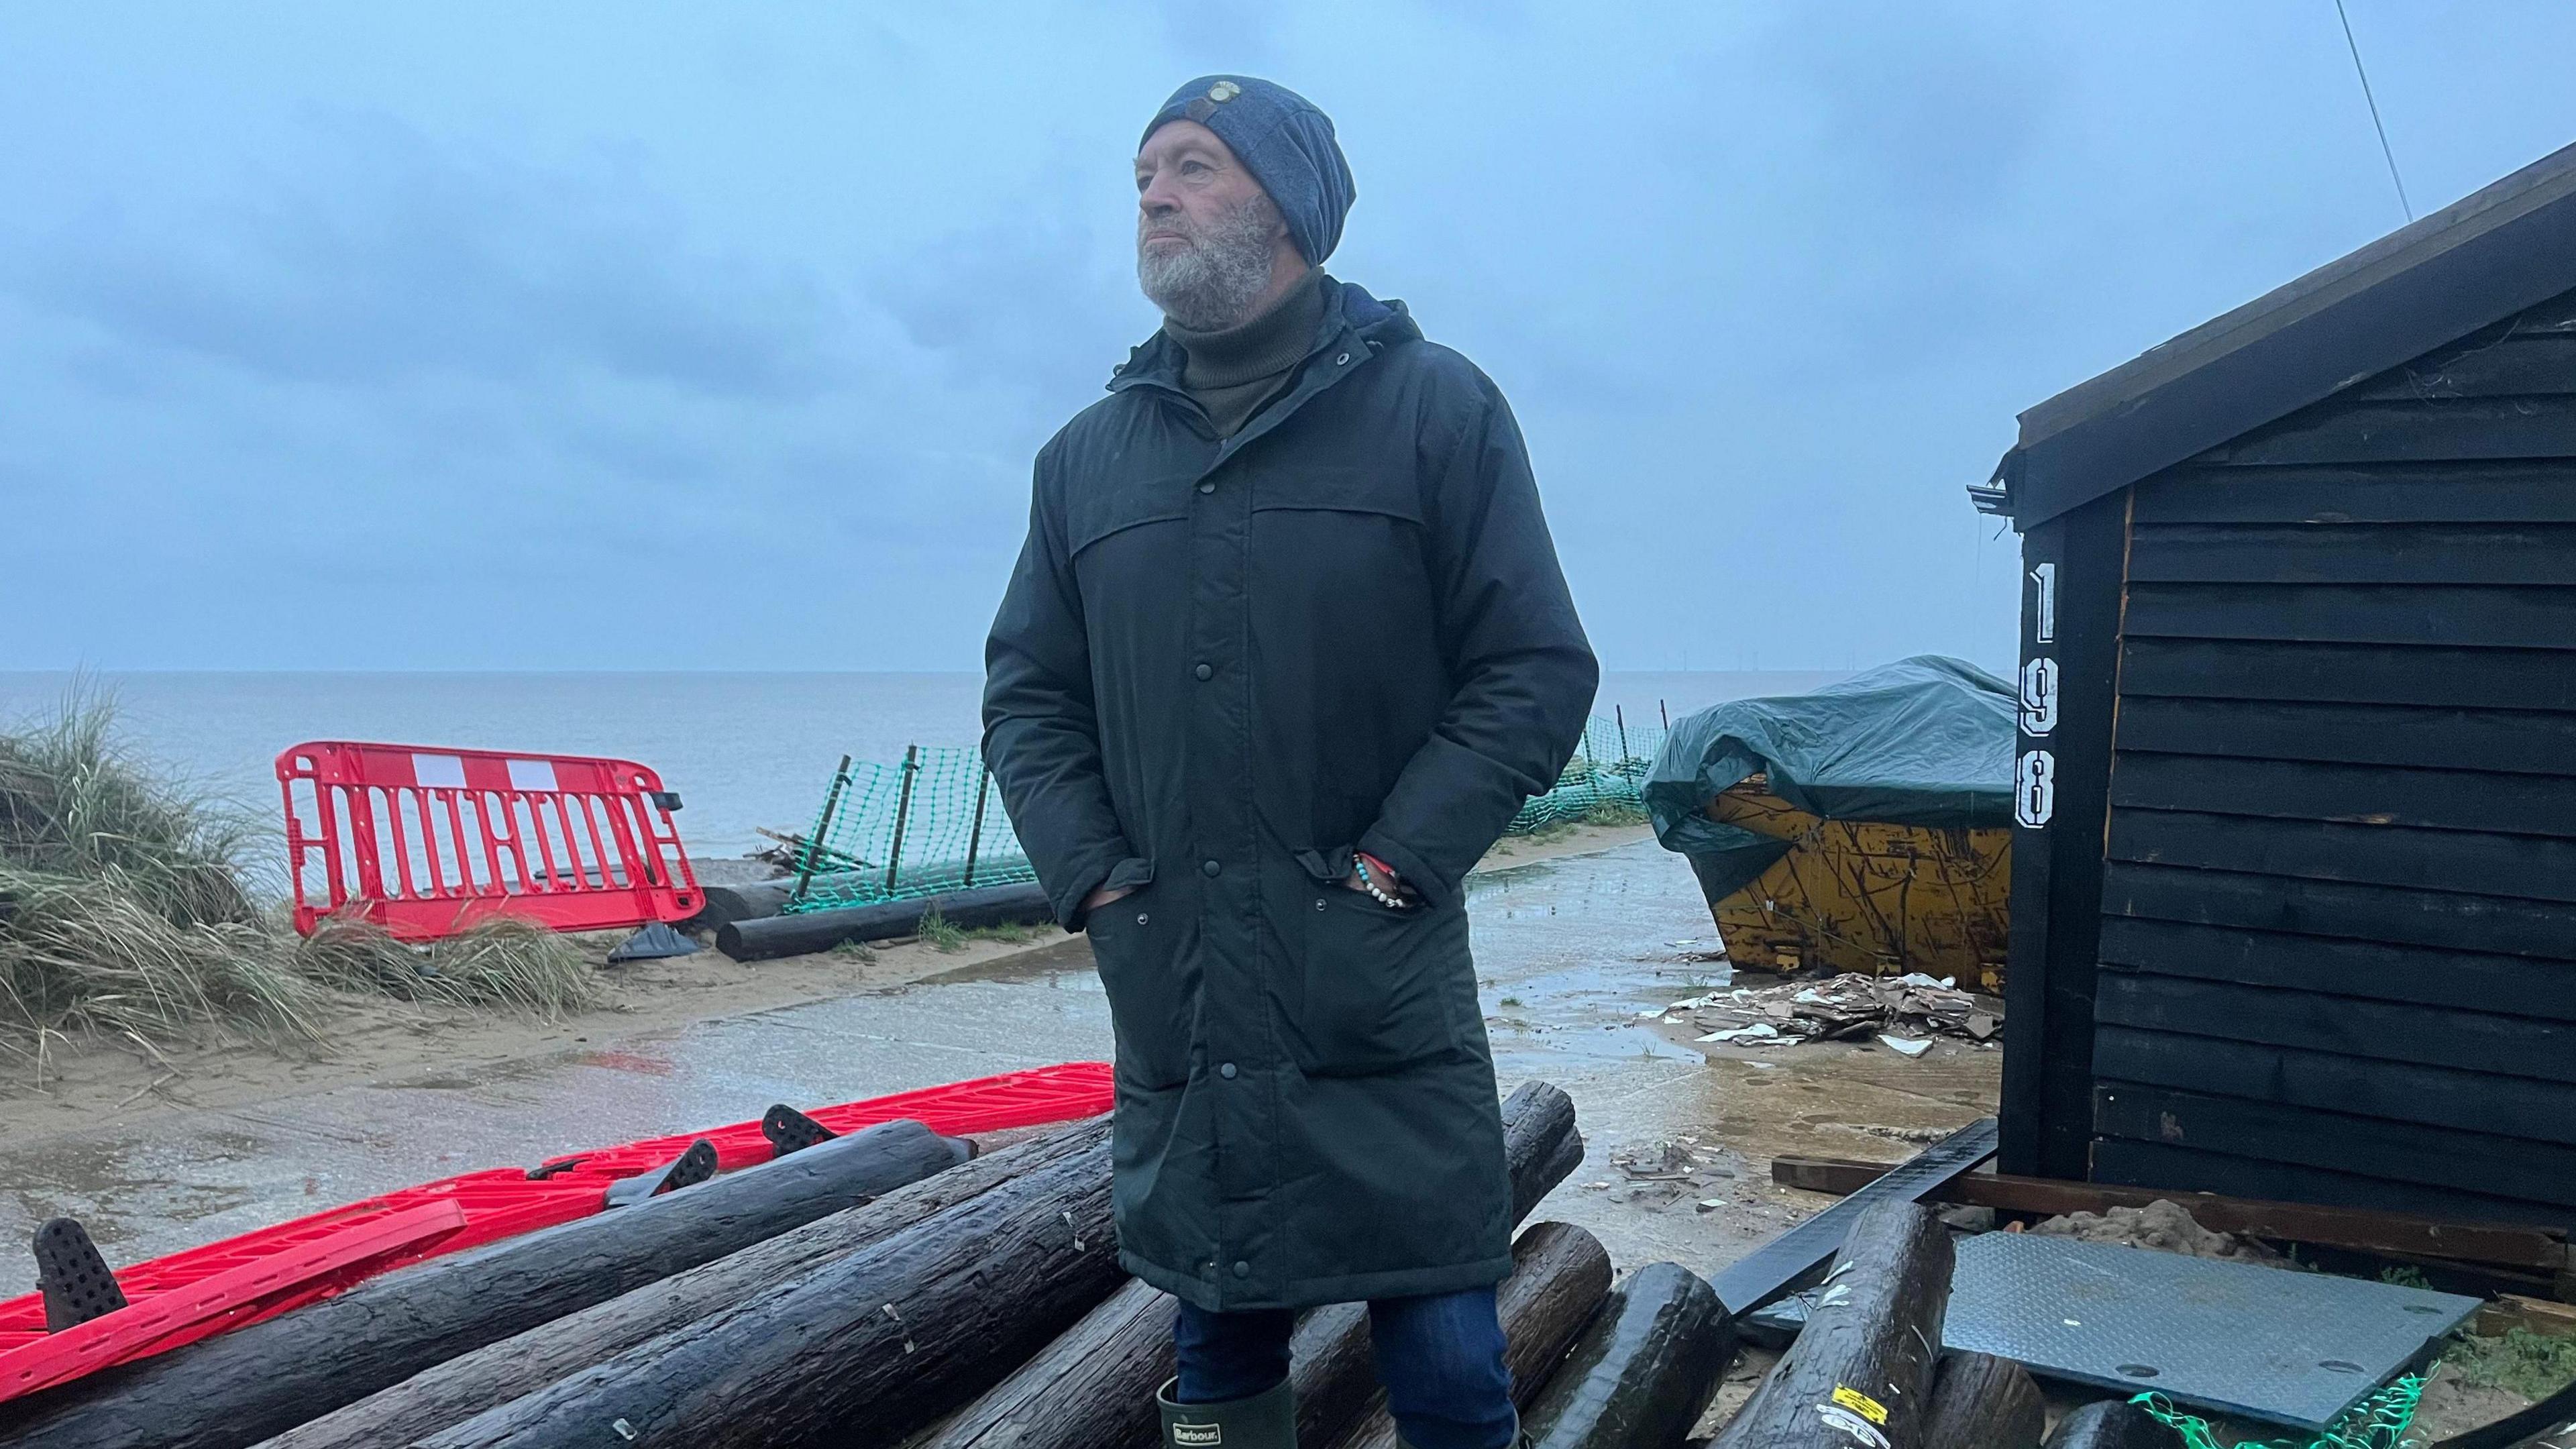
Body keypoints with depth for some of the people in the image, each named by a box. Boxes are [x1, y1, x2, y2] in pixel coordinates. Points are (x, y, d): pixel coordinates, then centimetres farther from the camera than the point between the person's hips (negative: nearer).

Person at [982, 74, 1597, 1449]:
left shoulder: (1432, 406, 1)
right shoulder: (1088, 455, 11)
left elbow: (1537, 669, -3)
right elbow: (1027, 697, 14)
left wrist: (1389, 870, -11)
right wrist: (1097, 882, -1)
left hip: (1382, 998, -3)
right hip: (1173, 1010, 4)